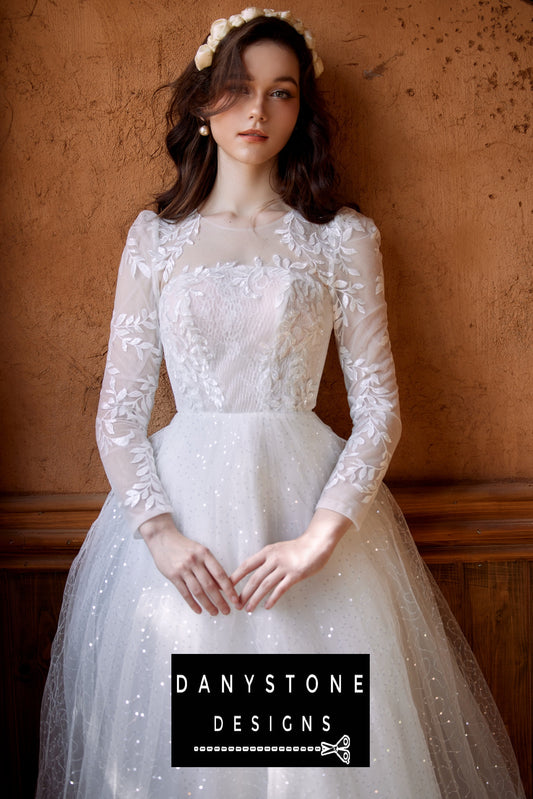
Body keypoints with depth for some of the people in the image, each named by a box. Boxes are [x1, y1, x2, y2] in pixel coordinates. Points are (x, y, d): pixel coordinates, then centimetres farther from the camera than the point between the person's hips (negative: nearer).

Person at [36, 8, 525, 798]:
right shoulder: (155, 237, 6)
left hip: (305, 492, -1)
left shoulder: (344, 238, 3)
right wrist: (160, 532, -11)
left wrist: (322, 536, -14)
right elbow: (118, 411, 3)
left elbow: (379, 408, -2)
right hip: (182, 497, 1)